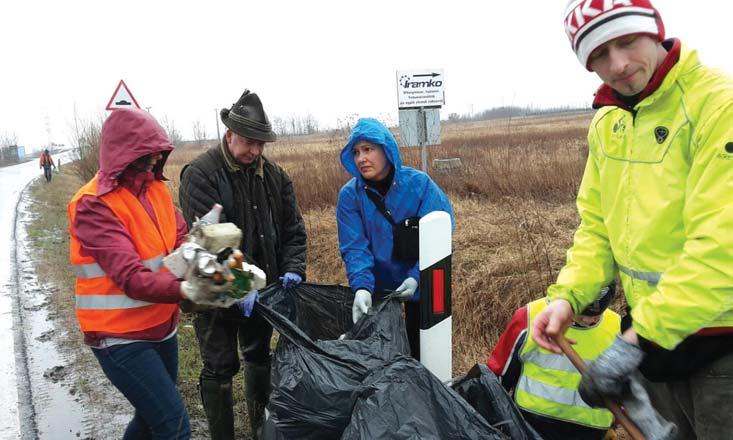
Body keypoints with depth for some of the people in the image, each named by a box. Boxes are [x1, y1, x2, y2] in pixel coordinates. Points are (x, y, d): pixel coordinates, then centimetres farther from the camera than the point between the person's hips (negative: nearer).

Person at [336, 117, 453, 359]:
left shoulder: (419, 183, -16)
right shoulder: (349, 195, -10)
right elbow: (355, 247, -15)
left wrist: (416, 276, -27)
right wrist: (361, 286, -30)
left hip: (419, 285, -1)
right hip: (377, 288, 2)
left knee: (419, 348, 13)